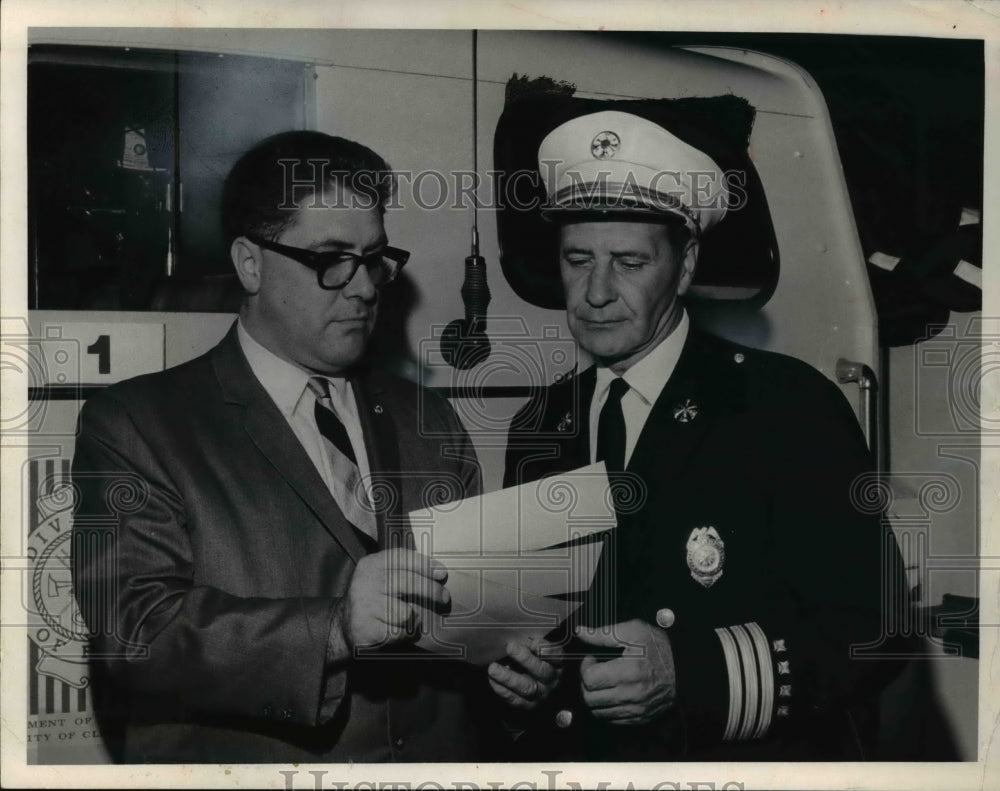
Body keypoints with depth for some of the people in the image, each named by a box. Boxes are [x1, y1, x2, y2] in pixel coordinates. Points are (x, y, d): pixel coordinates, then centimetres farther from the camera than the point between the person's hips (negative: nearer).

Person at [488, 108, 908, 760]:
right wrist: (518, 667, -5)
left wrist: (688, 673, -19)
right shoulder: (538, 429, 8)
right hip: (571, 755, 4)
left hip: (755, 763, -4)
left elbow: (873, 626, -10)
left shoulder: (792, 407, -7)